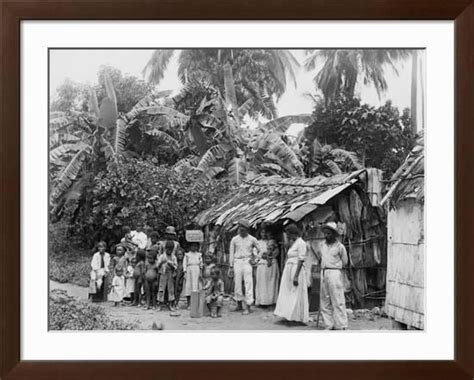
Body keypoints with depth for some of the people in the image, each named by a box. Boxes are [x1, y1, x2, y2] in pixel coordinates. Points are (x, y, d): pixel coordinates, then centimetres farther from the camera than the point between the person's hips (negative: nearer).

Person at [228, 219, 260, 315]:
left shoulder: (252, 239, 3)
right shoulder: (234, 239, 6)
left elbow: (258, 250, 15)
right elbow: (231, 253, 8)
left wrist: (253, 257, -1)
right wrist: (230, 266, 4)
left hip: (247, 262, -2)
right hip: (237, 262, 2)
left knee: (248, 284, -7)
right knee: (237, 284, 4)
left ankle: (247, 306, -5)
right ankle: (239, 304, 18)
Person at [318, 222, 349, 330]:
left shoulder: (340, 247, -4)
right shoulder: (322, 245, 12)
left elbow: (344, 262, 7)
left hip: (334, 273, -6)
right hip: (323, 273, 6)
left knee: (338, 301, -8)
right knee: (324, 301, 7)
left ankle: (340, 326, -4)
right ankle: (329, 325, 14)